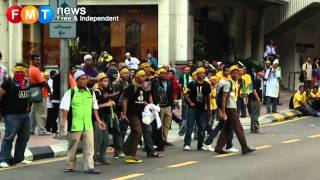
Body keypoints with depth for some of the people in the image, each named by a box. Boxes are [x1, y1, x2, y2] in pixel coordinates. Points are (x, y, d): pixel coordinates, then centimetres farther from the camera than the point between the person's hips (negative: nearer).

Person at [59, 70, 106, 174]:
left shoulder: (91, 93, 9)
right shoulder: (70, 93, -4)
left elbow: (94, 108, 17)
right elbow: (65, 108, -8)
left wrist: (98, 120, 13)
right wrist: (63, 121, -17)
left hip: (88, 125, 3)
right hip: (75, 125, -3)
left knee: (89, 146, -3)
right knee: (73, 147, 9)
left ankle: (89, 167, -2)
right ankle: (70, 166, 21)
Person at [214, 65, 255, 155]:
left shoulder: (235, 83, 15)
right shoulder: (228, 83, -12)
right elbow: (224, 97, -16)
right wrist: (223, 112, -20)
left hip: (233, 108, 9)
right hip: (230, 108, -9)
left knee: (226, 129, 10)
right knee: (239, 128, -7)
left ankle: (219, 147, 13)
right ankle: (245, 148, -3)